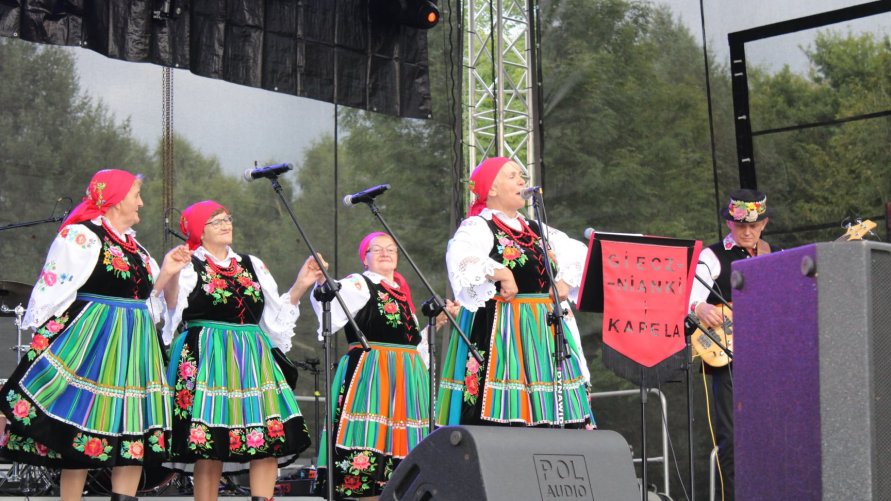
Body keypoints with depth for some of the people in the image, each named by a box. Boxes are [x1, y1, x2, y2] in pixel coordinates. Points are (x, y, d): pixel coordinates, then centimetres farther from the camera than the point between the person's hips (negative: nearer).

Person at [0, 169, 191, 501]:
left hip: (133, 350, 8)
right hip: (90, 346, -8)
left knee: (134, 433, 4)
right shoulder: (81, 236, -8)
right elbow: (53, 292, -9)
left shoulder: (133, 244, 17)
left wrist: (167, 272, 8)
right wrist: (42, 343, -12)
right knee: (80, 433, -6)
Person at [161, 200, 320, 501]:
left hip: (252, 361, 5)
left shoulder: (251, 265, 19)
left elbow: (276, 314, 21)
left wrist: (301, 285, 9)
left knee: (271, 438, -7)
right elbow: (172, 305, -13)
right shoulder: (190, 266, 4)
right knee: (209, 444, -7)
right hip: (208, 360, -4)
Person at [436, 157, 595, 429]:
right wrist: (501, 273, -25)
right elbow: (460, 258, -25)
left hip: (544, 332, 7)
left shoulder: (536, 230, 19)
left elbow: (579, 255, 28)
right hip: (498, 332, -7)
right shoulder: (477, 227, -3)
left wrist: (565, 282, 12)